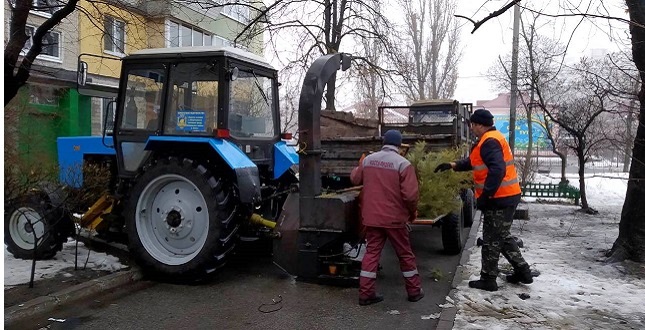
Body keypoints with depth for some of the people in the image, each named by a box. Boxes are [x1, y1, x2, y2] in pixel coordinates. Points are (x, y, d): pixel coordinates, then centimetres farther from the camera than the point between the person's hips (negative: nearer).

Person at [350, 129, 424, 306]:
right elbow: (411, 194, -17)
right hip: (394, 218, -3)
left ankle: (366, 293, 11)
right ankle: (414, 291, 24)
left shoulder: (367, 159, 1)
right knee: (405, 254, 12)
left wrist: (357, 169, 38)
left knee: (372, 252, 11)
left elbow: (355, 179, 16)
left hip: (371, 217, 4)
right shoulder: (403, 163, -13)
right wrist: (412, 212, 1)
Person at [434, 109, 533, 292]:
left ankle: (488, 280, 11)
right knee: (502, 237, 21)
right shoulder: (490, 139, 16)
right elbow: (474, 161, 26)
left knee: (491, 241, 0)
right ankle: (523, 272, 27)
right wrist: (453, 165, 17)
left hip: (499, 199, -10)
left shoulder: (489, 142, -18)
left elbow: (497, 170, -30)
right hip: (506, 197, 10)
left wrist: (485, 195, -27)